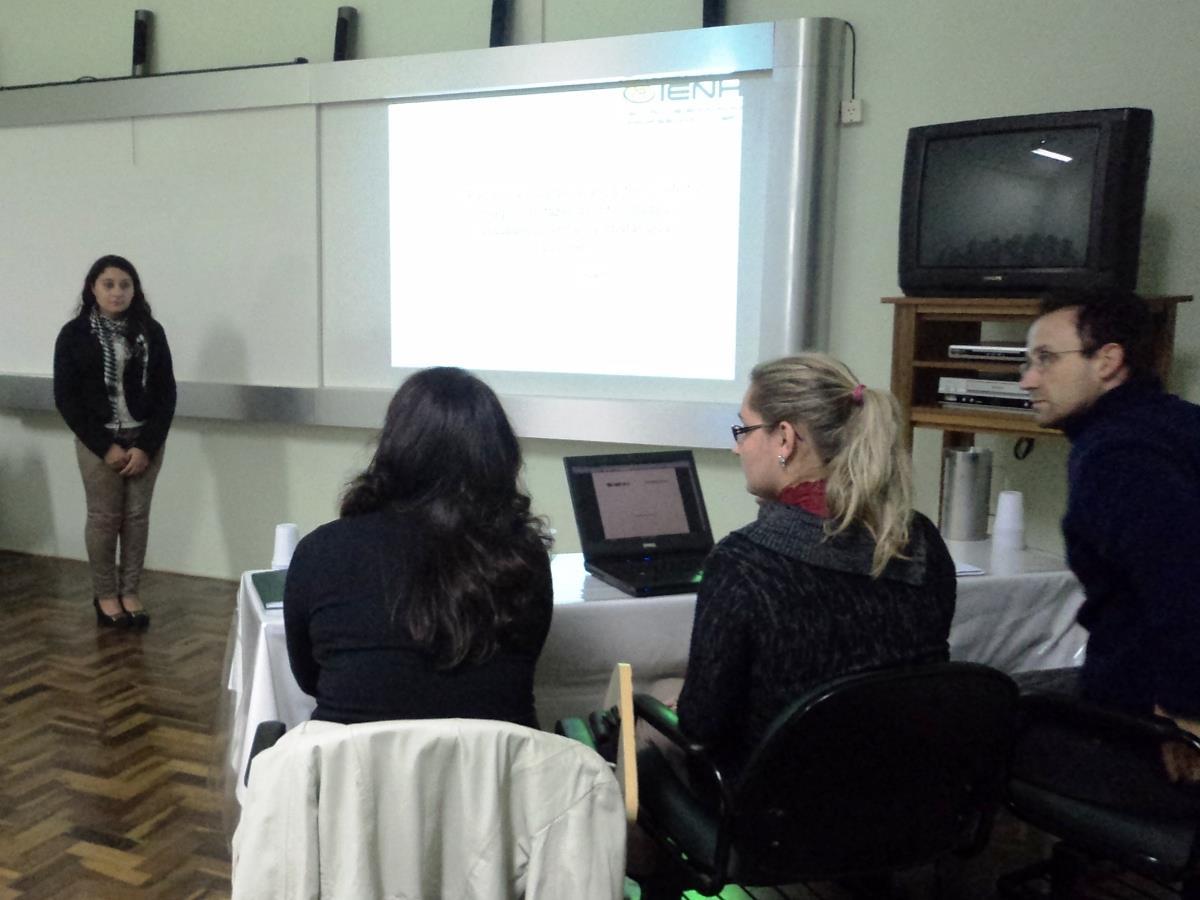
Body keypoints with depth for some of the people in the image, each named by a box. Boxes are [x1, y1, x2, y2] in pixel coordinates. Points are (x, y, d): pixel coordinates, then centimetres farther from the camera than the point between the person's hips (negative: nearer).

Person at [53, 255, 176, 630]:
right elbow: (65, 398, -4)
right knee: (103, 517, 4)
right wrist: (104, 446, -11)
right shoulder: (74, 334, -2)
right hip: (98, 441, -2)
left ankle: (130, 592, 16)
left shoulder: (151, 331, 1)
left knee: (137, 516, 6)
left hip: (145, 438, 2)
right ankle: (105, 595, 16)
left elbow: (166, 393, 0)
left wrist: (147, 446, -9)